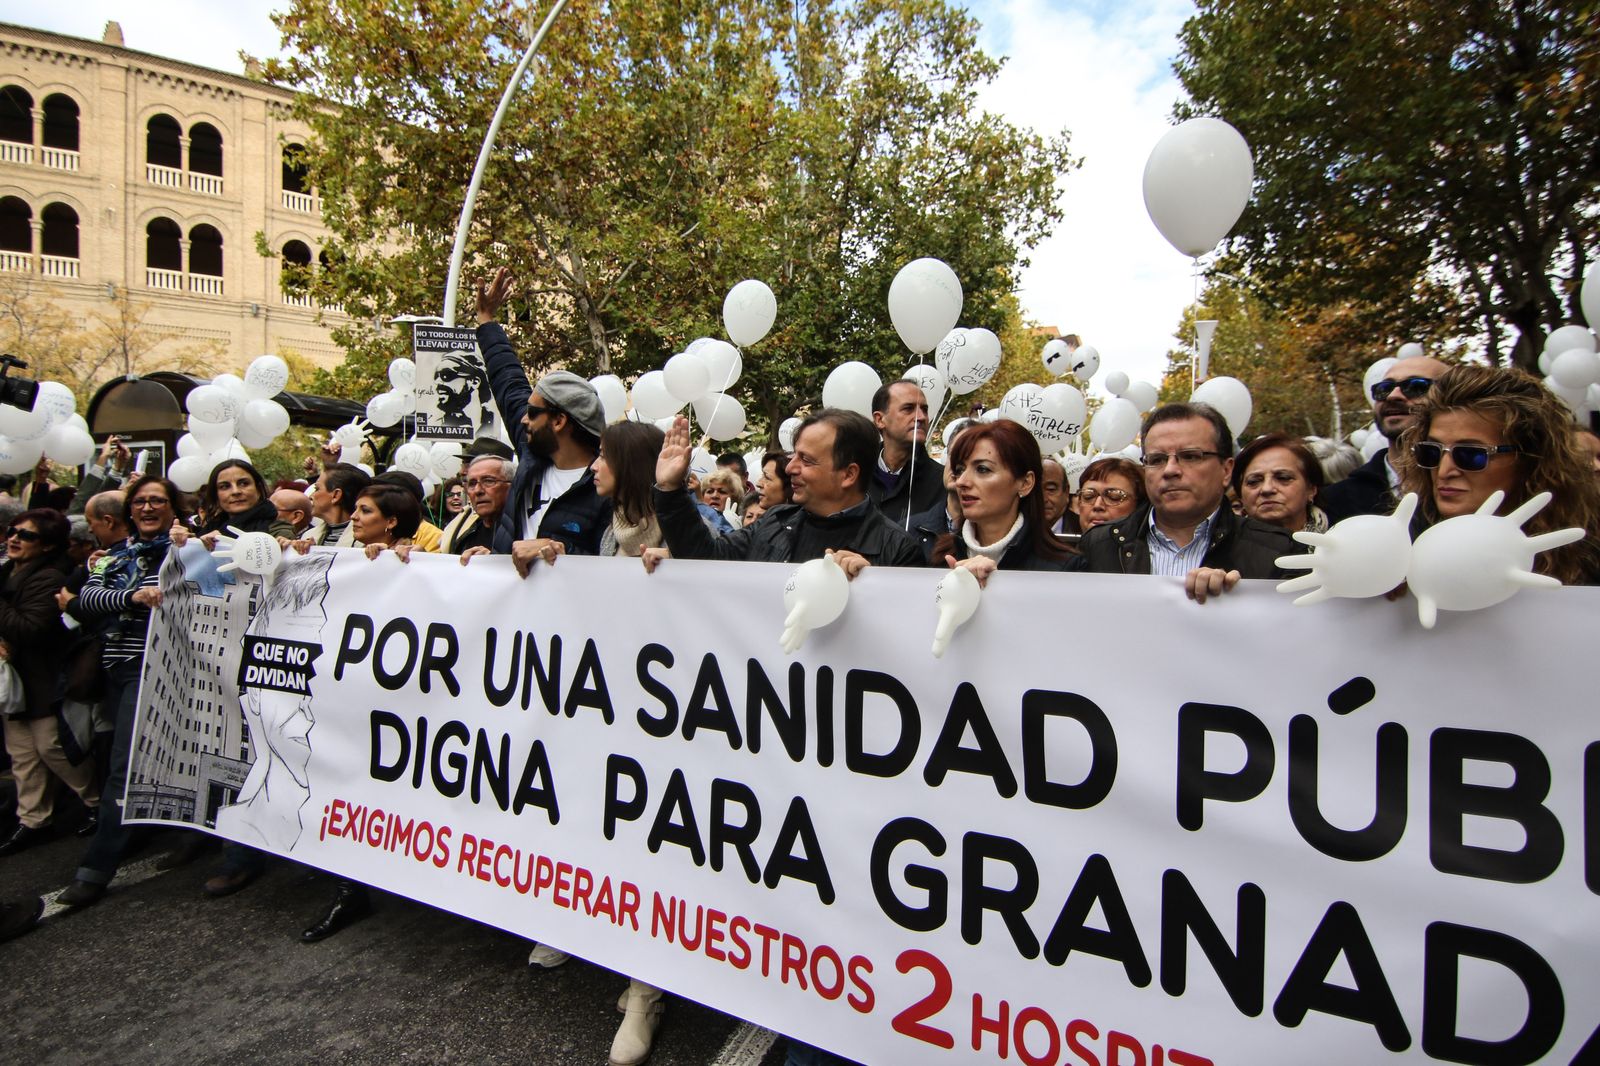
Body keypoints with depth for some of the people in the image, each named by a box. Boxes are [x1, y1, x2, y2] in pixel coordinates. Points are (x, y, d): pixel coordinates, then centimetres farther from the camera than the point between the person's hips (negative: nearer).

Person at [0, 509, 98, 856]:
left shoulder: (47, 579, -17)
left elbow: (30, 631, -25)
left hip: (41, 680, -8)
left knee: (52, 748, -2)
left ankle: (99, 803, 15)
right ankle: (32, 821, 21)